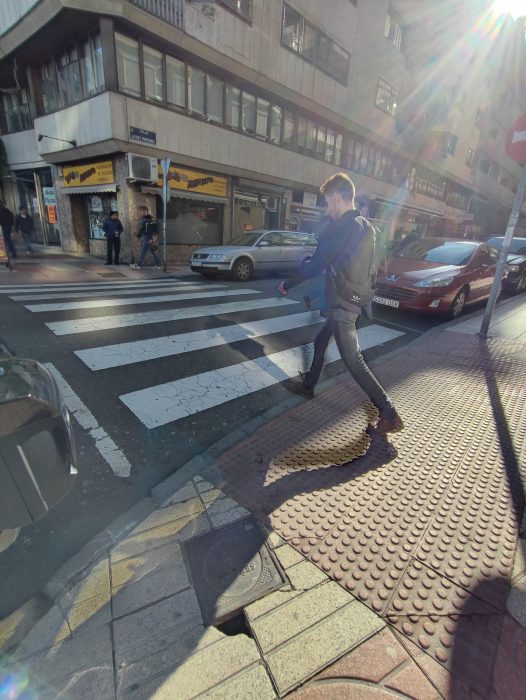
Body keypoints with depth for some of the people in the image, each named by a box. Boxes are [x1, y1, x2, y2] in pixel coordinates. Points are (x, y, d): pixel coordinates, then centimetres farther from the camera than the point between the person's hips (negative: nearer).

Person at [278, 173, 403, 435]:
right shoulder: (366, 227, 9)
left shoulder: (340, 228, -18)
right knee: (320, 342, 23)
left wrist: (287, 284, -3)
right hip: (355, 300, 10)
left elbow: (315, 266, -15)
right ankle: (308, 385, 40)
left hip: (342, 305, -10)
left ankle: (390, 415, 3)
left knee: (354, 362, -4)